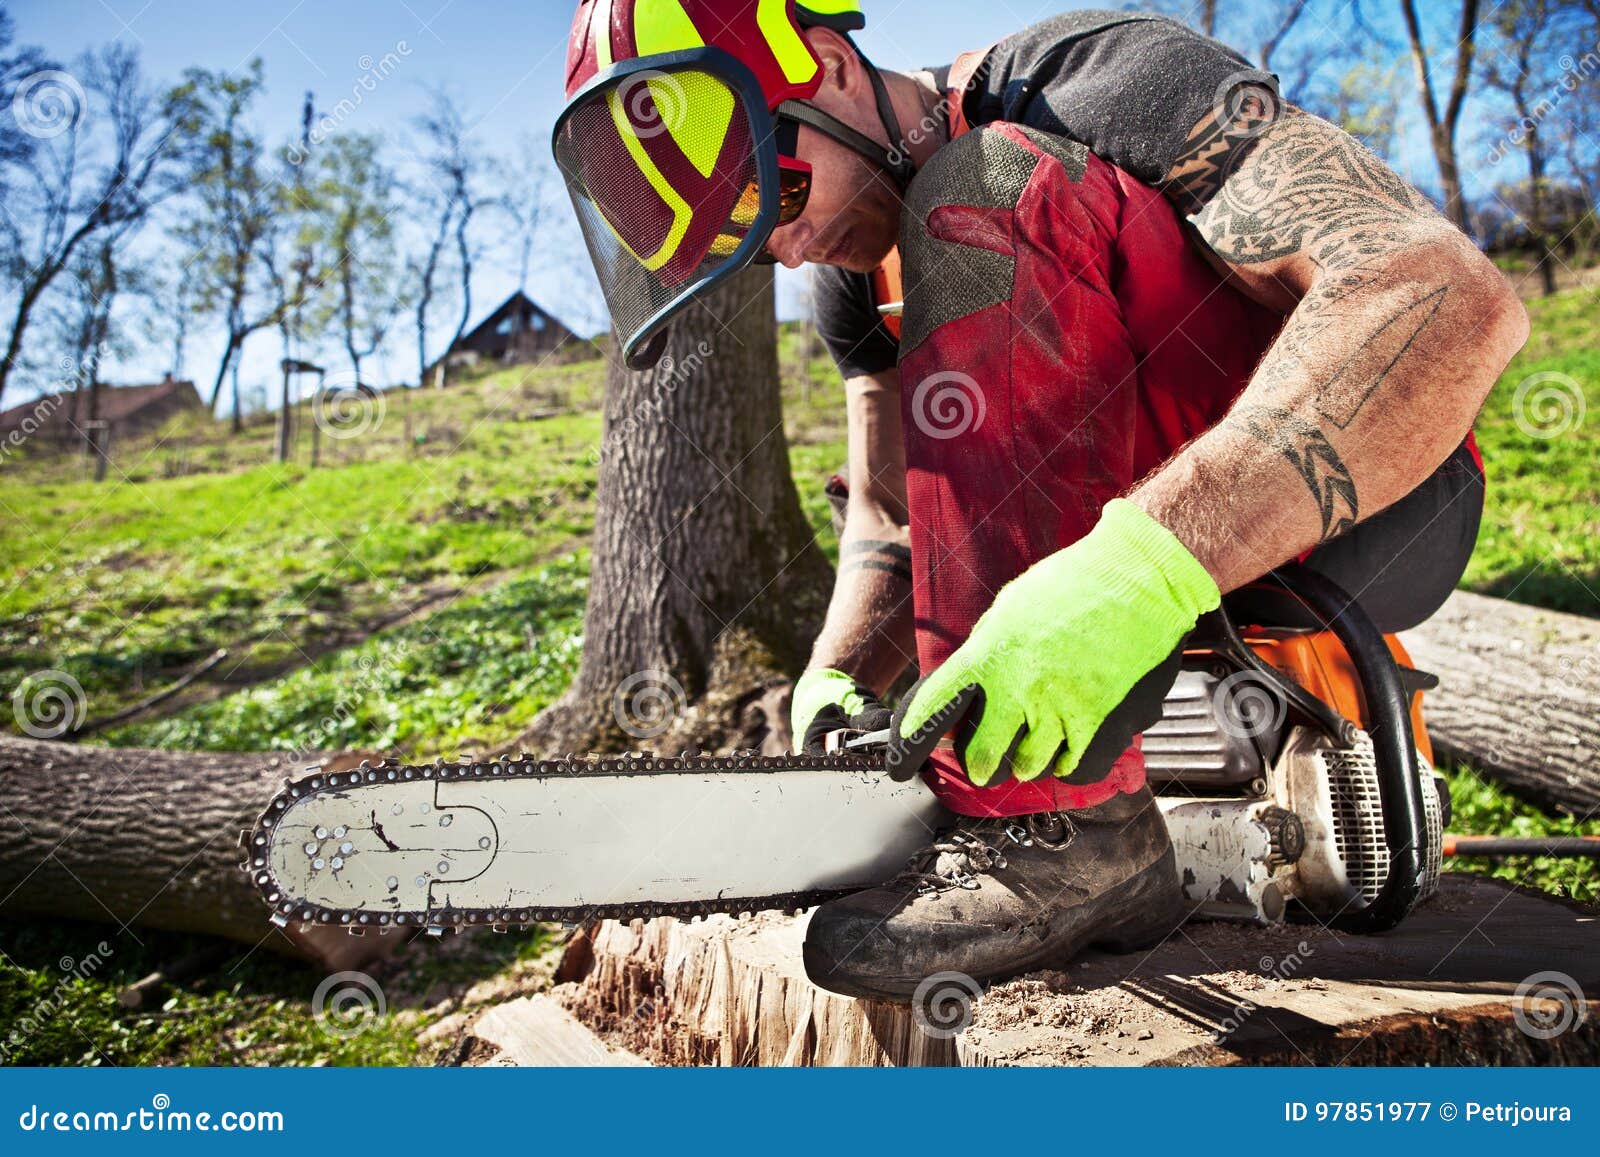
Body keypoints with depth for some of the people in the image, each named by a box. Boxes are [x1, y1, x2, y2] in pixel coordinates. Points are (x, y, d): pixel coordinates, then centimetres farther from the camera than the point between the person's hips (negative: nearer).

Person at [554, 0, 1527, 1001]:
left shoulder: (1096, 80, -19)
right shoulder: (857, 280, 4)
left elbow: (1455, 294, -32)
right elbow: (887, 517, 5)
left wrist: (1144, 565, -44)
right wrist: (838, 679, -17)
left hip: (1370, 515, -8)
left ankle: (1065, 823, -28)